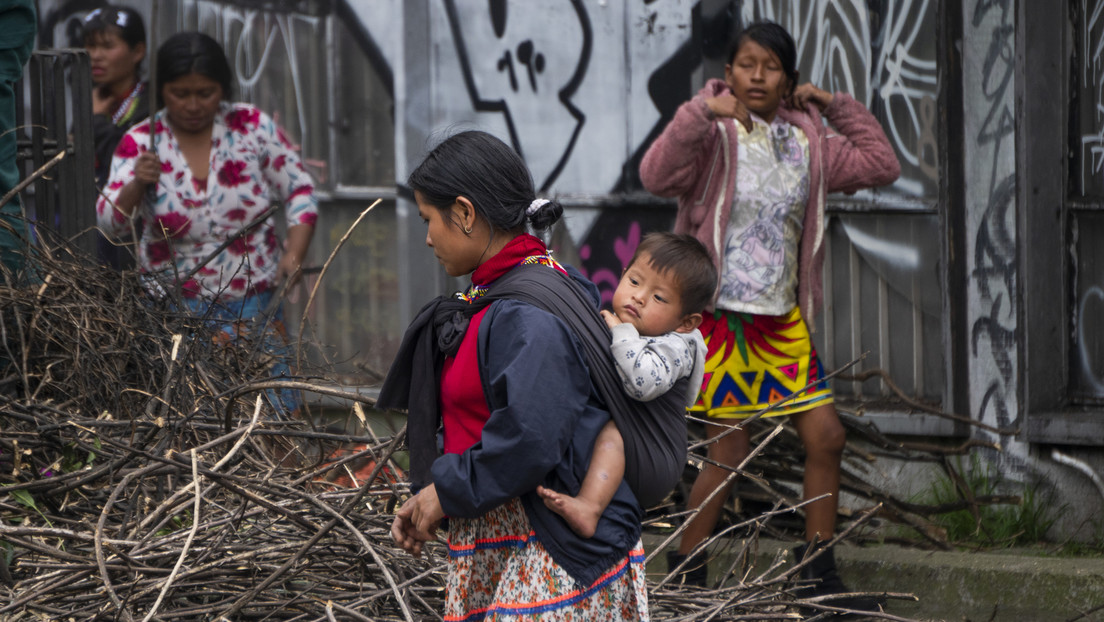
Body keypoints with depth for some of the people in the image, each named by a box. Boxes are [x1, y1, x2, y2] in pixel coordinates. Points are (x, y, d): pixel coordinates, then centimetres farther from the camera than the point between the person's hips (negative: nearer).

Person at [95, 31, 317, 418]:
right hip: (174, 306, -1)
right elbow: (110, 223, -10)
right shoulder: (141, 143, -4)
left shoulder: (252, 126, -2)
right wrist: (136, 185, -29)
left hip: (254, 307, 1)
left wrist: (294, 253, -11)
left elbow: (300, 194, 4)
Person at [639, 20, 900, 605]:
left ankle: (820, 572, 18)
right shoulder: (713, 137, -10)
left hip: (783, 320, 6)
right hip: (719, 316, -6)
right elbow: (657, 175, -27)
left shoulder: (805, 141, 8)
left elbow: (881, 165, 14)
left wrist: (837, 106, 7)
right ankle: (683, 576, 10)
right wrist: (702, 112, -35)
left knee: (826, 437, 4)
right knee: (729, 452, -4)